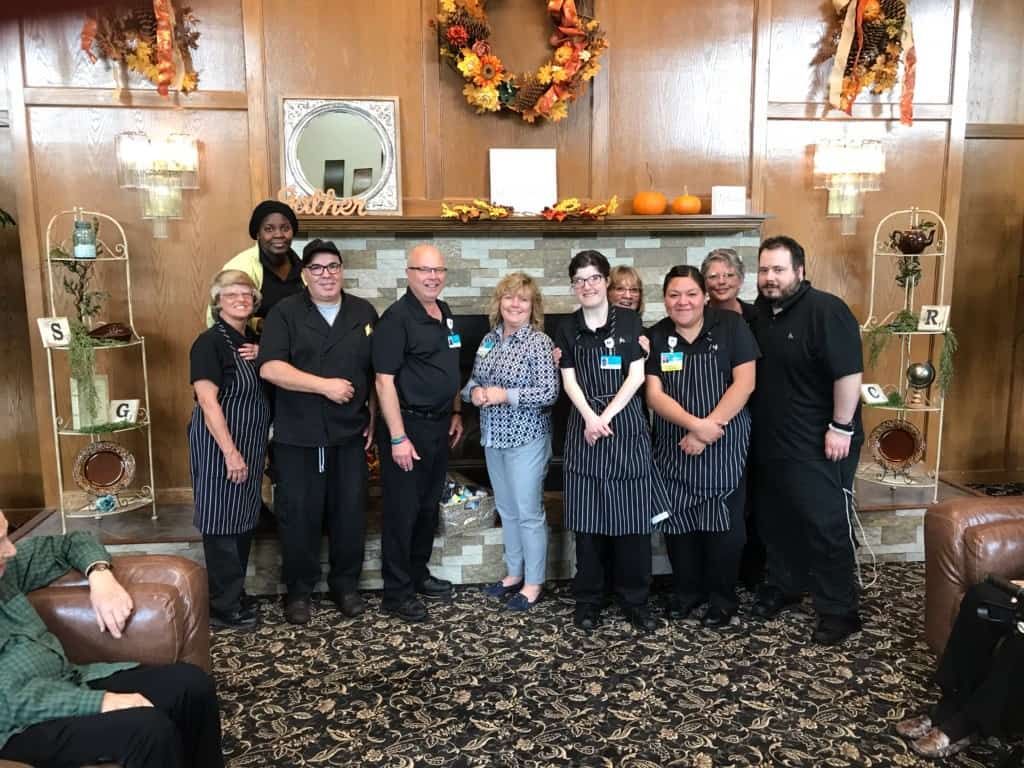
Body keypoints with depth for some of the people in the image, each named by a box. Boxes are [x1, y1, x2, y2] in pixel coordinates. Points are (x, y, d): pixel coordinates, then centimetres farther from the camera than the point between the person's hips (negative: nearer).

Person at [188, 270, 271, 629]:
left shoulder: (253, 340, 11)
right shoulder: (210, 342, -14)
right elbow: (208, 402, -20)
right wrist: (230, 451, -23)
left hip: (251, 444, 8)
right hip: (220, 445, -8)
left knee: (244, 520, 15)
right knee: (222, 523, 0)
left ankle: (236, 595, 29)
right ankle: (224, 607, 12)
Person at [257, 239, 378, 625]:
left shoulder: (364, 312, 7)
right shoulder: (285, 313, -4)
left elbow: (377, 372, 11)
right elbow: (270, 368, -15)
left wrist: (373, 418, 4)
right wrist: (325, 385, -19)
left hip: (350, 433, 3)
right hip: (297, 436, -2)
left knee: (350, 512, 10)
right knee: (298, 514, 6)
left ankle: (346, 585, 27)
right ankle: (299, 590, 23)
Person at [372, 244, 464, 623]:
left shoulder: (445, 313, 10)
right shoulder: (397, 317, -15)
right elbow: (385, 381, -19)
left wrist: (456, 413, 15)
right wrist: (398, 438, -21)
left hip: (439, 424, 8)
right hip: (408, 424, -8)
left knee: (429, 505, 17)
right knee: (402, 510, 1)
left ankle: (418, 574, 33)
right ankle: (396, 593, 13)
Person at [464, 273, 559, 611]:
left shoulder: (539, 342, -12)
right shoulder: (489, 339, 8)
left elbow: (550, 393, -17)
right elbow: (472, 380, 16)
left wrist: (506, 395, -21)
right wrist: (473, 392, -7)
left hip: (526, 438, -7)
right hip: (494, 438, 7)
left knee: (529, 513, 2)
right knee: (506, 510, 17)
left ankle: (533, 583, 16)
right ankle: (514, 573, 31)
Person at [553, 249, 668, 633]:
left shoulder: (628, 321, 4)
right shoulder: (567, 329, 8)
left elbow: (636, 376, -2)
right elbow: (569, 381, 1)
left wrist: (606, 417, -11)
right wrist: (590, 418, -15)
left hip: (626, 425, -1)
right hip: (584, 427, 1)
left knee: (632, 516, 2)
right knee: (587, 519, 3)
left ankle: (635, 599, 16)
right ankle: (588, 600, 16)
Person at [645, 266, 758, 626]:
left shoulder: (731, 326, -5)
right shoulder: (656, 337, 1)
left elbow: (744, 383, -11)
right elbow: (654, 395, -5)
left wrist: (709, 428, -16)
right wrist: (695, 424, -19)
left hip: (724, 445, -2)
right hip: (673, 447, 3)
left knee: (723, 524, 4)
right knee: (678, 522, 9)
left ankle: (722, 597, 23)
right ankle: (686, 590, 29)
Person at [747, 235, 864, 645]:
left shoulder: (826, 310, -16)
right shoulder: (759, 312, 8)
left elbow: (849, 372, -19)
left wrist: (841, 428, -20)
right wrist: (752, 425, 12)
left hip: (818, 445, -7)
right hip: (770, 441, 8)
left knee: (827, 525, 0)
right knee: (775, 519, 17)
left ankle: (839, 610, 12)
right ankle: (783, 585, 35)